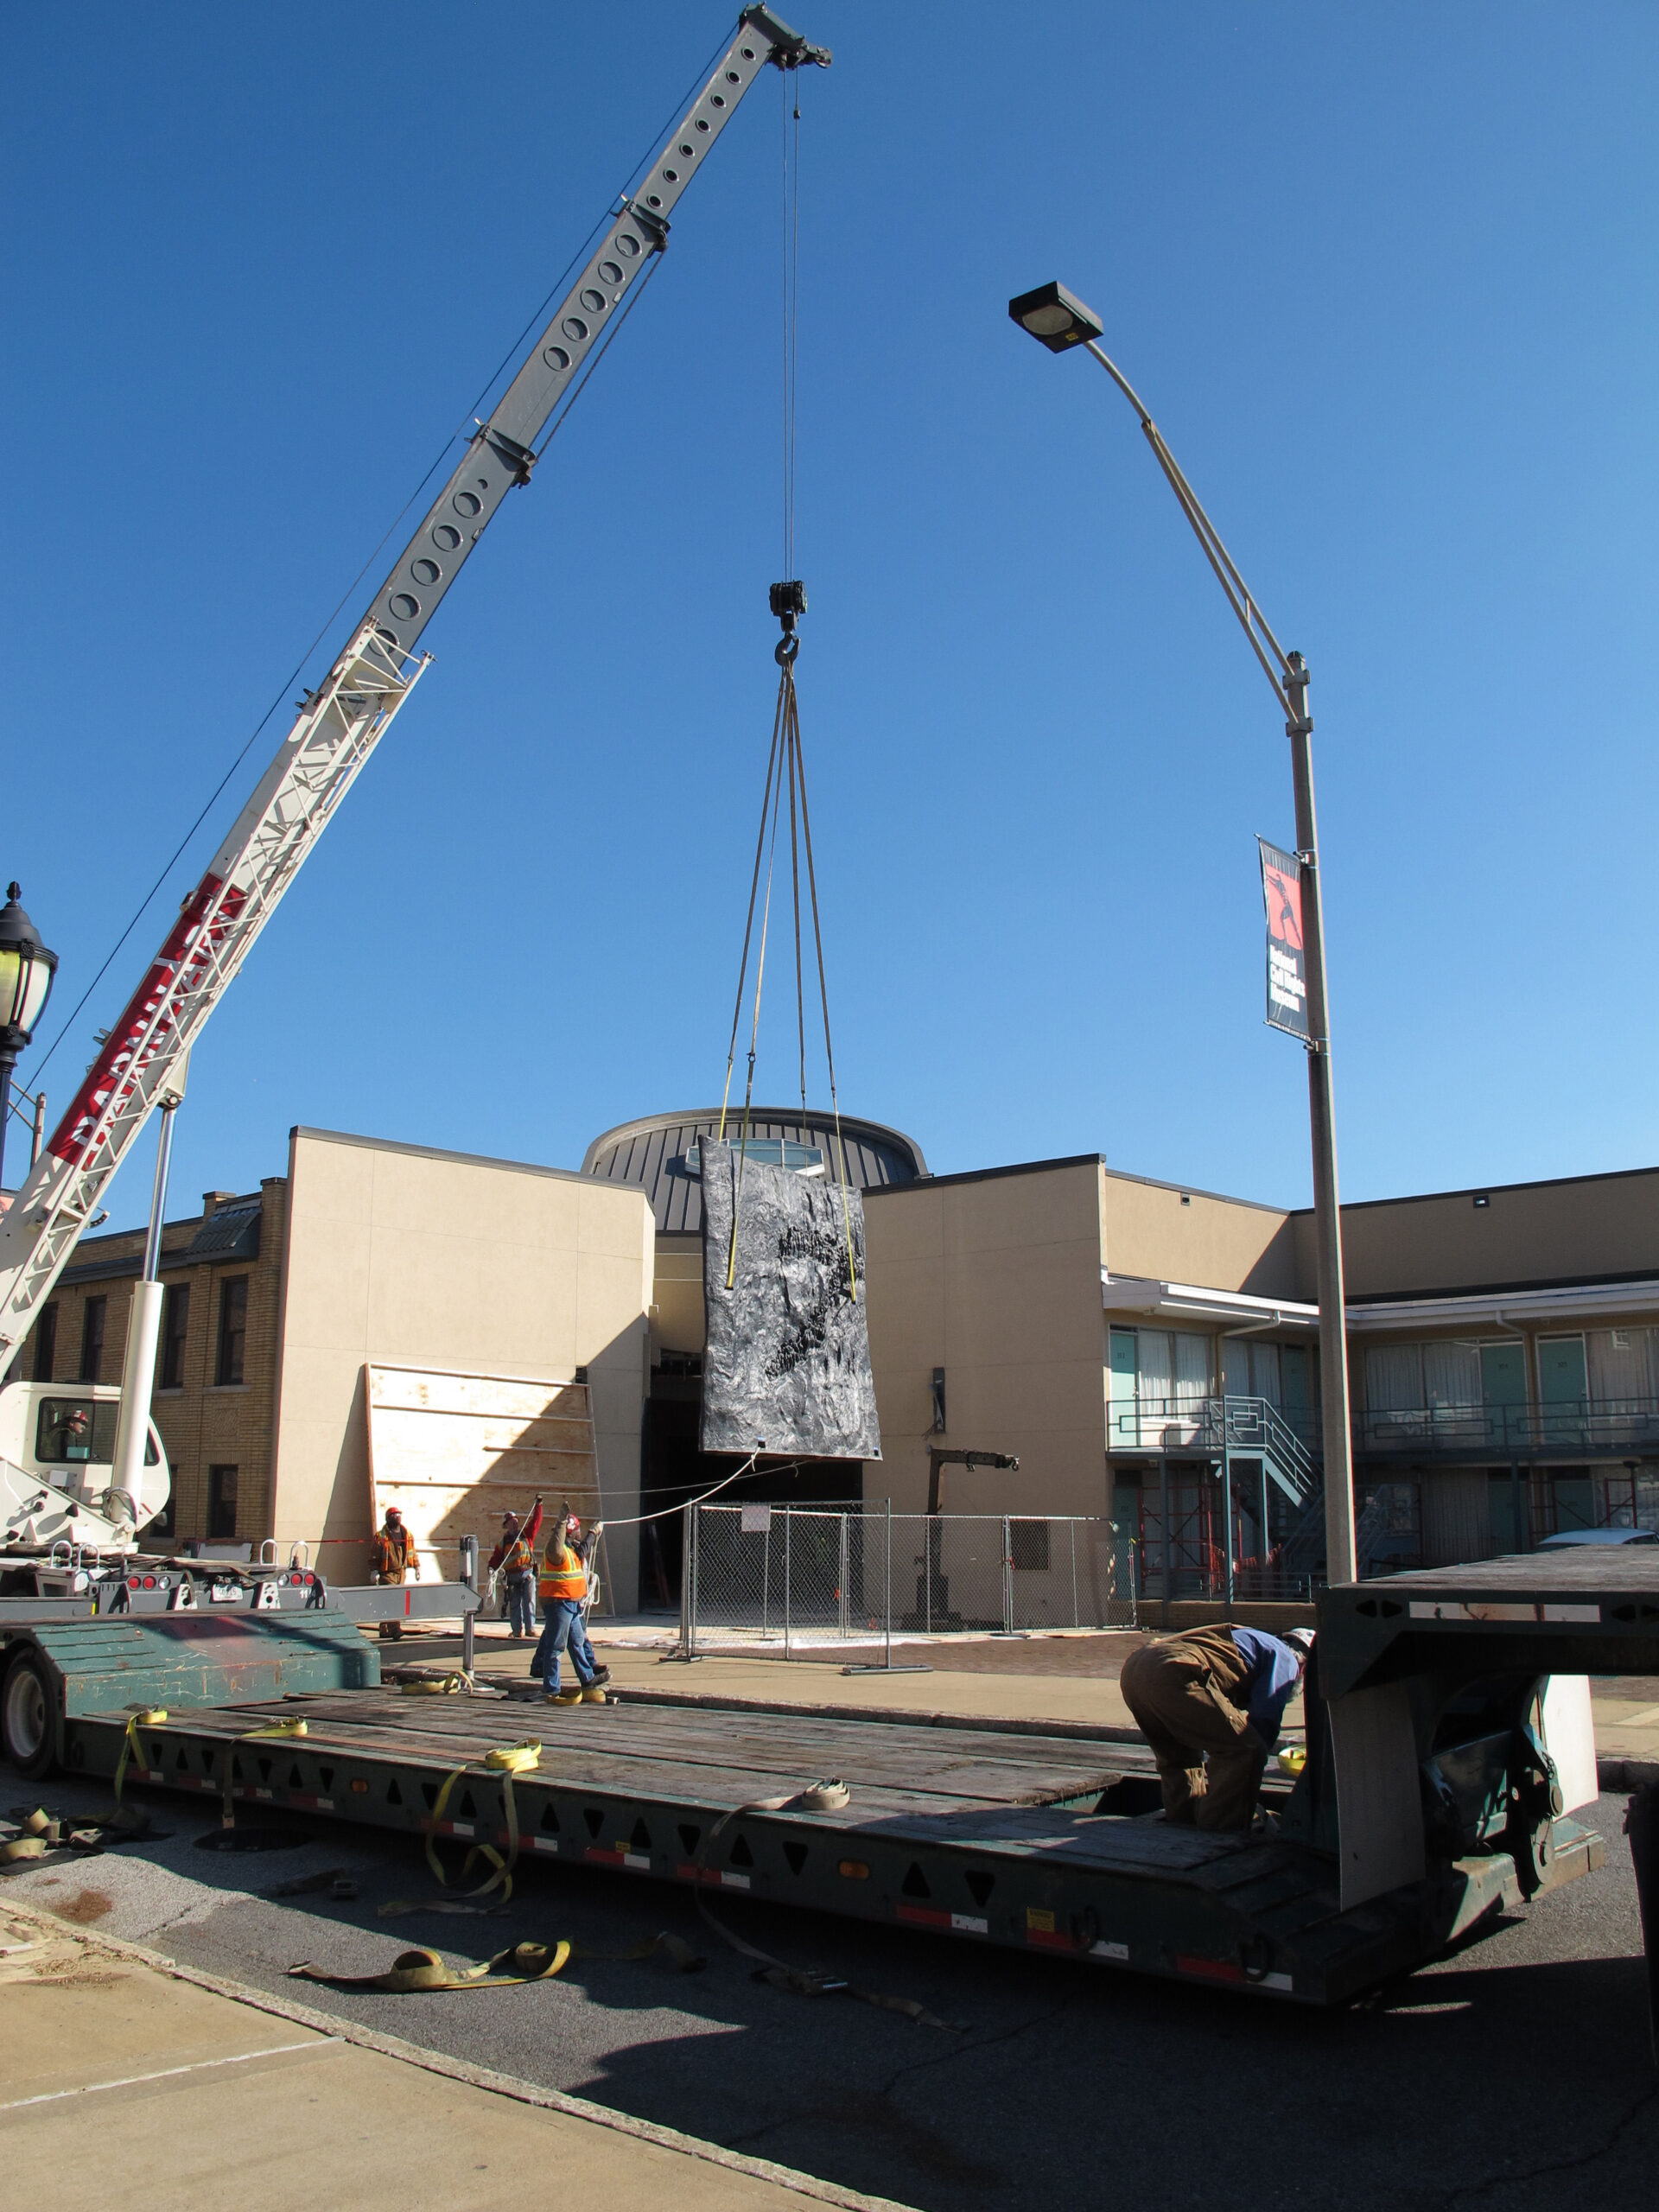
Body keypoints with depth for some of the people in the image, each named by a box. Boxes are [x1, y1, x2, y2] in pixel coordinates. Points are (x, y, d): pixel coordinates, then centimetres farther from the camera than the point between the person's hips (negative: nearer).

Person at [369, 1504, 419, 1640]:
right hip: (387, 1573, -6)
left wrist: (417, 1567, 16)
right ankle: (395, 1629, -21)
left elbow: (412, 1553, 19)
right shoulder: (381, 1536, -5)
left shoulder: (407, 1535, 12)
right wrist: (373, 1572, -11)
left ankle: (384, 1629, 18)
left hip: (402, 1573, 6)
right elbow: (373, 1556, -4)